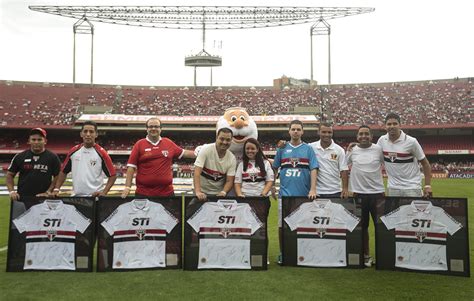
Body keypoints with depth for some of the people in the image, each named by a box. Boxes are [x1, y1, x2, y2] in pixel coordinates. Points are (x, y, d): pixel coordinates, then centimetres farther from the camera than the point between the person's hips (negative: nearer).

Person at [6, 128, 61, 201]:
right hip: (22, 198, 2)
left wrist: (48, 192, -9)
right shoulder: (20, 157, 7)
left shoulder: (53, 157, 2)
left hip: (43, 199, -2)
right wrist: (12, 191, -2)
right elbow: (10, 175, 12)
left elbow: (57, 177, 1)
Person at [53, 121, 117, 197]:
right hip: (76, 196, 4)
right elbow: (63, 171, 13)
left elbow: (112, 175, -6)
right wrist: (56, 189, 4)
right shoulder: (73, 151, 5)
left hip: (95, 196, -3)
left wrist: (104, 192, -15)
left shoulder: (102, 153, -7)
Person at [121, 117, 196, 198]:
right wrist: (128, 186, -9)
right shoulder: (139, 144, 0)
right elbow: (131, 166, -3)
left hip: (167, 192, 2)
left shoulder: (169, 143, 8)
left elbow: (183, 153, 18)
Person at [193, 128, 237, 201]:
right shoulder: (206, 150, -14)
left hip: (219, 194, 2)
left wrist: (224, 192, -24)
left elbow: (229, 181, -4)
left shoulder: (232, 158, -5)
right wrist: (198, 192, -33)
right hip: (202, 193, -2)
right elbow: (197, 173, -21)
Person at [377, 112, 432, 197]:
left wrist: (427, 186, -9)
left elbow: (425, 163, -4)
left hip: (412, 187, -3)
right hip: (393, 188, 4)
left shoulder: (411, 141, -11)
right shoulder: (382, 140, -1)